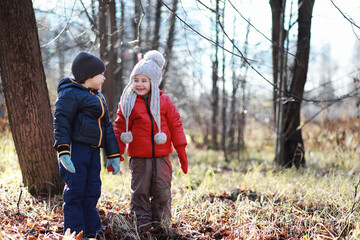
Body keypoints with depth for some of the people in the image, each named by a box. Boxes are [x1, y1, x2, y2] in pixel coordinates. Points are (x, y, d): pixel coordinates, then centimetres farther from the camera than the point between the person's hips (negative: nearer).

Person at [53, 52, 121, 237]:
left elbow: (107, 127, 24)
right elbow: (61, 122, -14)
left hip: (93, 151, 9)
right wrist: (63, 151, -23)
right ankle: (75, 232, -1)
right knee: (75, 192, -6)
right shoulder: (70, 94, -7)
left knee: (92, 191, 10)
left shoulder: (98, 97, 22)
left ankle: (92, 230, 18)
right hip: (76, 149, -8)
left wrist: (114, 155, 21)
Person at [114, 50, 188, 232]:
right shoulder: (128, 104, 3)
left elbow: (175, 125, 7)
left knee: (162, 191, 5)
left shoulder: (164, 101, 5)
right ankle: (143, 224, 14)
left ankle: (162, 224, 16)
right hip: (139, 157, -1)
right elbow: (120, 128, 7)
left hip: (161, 156, 1)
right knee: (140, 191, 4)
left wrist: (181, 151, 5)